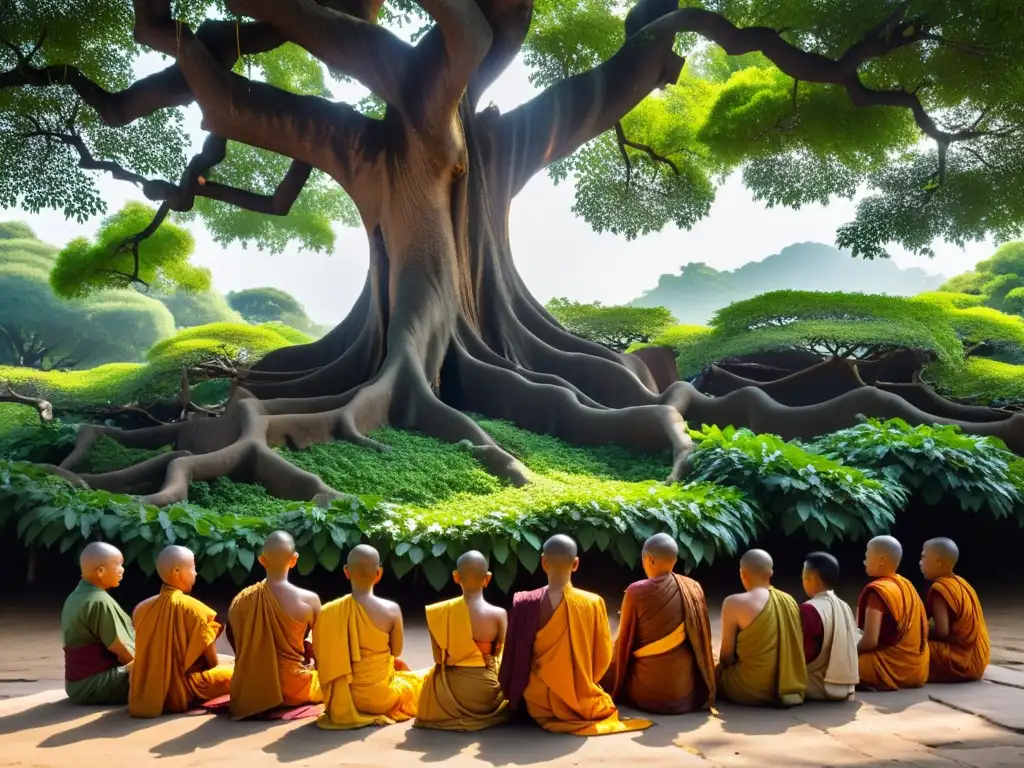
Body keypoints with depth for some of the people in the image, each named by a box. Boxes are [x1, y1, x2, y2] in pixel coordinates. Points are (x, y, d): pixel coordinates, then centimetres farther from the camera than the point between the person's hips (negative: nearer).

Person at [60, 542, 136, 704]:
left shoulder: (75, 597, 11)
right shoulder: (100, 601, -18)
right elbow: (120, 649, -16)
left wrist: (132, 663, 10)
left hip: (77, 683, 9)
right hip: (95, 684, -9)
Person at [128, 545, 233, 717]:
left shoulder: (142, 608, 2)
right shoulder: (192, 608, -15)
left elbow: (150, 656, 11)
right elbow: (212, 662, -10)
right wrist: (215, 666, 12)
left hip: (149, 693, 7)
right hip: (181, 692, -7)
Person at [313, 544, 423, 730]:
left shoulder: (327, 612, -11)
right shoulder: (391, 610, -17)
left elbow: (320, 656, -2)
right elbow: (396, 651, -2)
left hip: (341, 699, 3)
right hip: (379, 697, -3)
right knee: (421, 680, 26)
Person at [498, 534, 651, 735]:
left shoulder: (525, 603, -14)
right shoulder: (593, 603, -13)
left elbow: (514, 656, -6)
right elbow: (603, 657, -3)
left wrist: (513, 696, 12)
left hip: (539, 702, 0)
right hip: (582, 701, 1)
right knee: (605, 700, 35)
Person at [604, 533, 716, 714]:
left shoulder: (636, 592, -14)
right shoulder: (694, 589, -3)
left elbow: (625, 641, -5)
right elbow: (702, 640, 6)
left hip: (647, 691, -3)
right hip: (686, 689, 3)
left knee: (611, 667, 27)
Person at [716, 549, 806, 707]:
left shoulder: (734, 603, -11)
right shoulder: (789, 601, 6)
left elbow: (726, 654, -5)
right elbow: (792, 650, 15)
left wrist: (723, 665, 15)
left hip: (752, 690, -5)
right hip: (790, 687, 6)